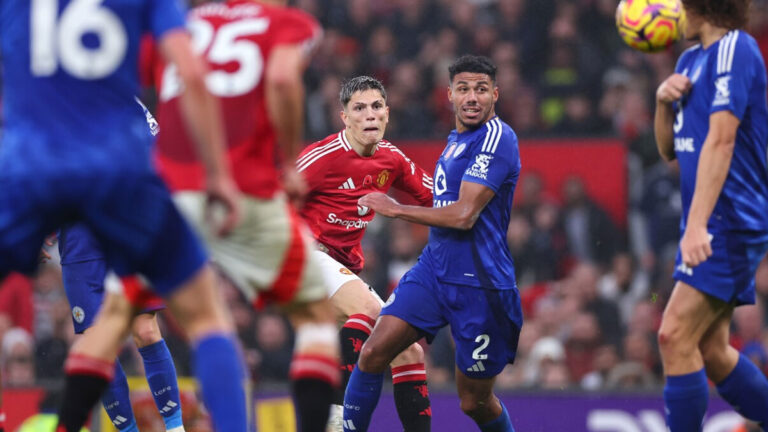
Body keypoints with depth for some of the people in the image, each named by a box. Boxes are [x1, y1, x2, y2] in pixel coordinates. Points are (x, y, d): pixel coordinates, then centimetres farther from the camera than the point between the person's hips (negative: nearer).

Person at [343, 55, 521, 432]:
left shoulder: (496, 138, -14)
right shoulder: (456, 139, 14)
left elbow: (463, 216, -21)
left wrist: (395, 209, -12)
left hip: (478, 284, -7)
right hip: (434, 269, 7)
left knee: (475, 401, 3)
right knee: (372, 354, -9)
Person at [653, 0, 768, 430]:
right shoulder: (691, 60, 16)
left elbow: (721, 139, -21)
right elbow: (669, 149, 20)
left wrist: (697, 225, -27)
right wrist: (664, 101, -1)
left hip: (729, 222, -10)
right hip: (711, 229, 10)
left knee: (676, 336, -16)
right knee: (710, 351, 9)